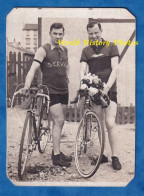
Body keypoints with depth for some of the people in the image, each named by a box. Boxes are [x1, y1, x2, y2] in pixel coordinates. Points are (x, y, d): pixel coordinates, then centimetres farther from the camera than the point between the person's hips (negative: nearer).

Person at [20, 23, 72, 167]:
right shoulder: (43, 50, -8)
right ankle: (56, 156, -7)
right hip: (51, 91, -6)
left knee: (59, 122, 12)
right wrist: (27, 86, -31)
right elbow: (33, 68, -19)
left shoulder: (64, 50, 11)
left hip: (64, 90, 6)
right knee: (59, 121, -13)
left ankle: (56, 151, 24)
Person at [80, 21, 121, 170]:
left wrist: (107, 87, -21)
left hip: (109, 90, -3)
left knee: (110, 124, -12)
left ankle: (115, 157, -3)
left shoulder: (111, 47, 2)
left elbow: (115, 69, -8)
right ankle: (102, 155, 15)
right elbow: (83, 71, 0)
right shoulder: (86, 51, 10)